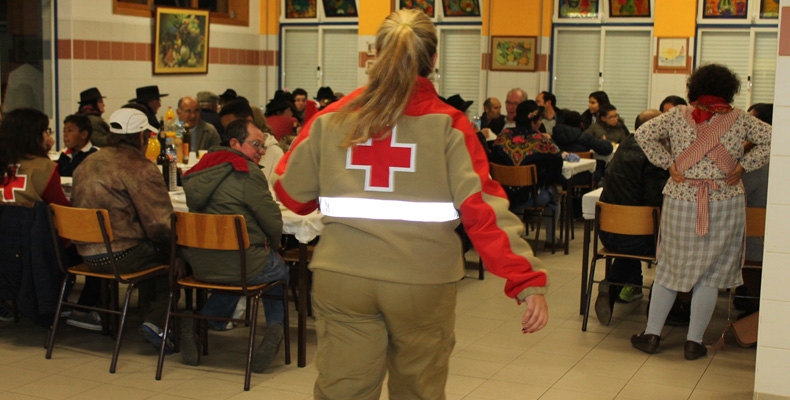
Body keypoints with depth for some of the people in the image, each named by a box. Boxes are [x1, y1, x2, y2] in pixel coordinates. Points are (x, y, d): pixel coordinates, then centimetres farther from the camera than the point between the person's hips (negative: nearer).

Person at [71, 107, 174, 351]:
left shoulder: (87, 164, 12)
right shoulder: (141, 169, -14)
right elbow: (160, 224, -18)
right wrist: (176, 236, 4)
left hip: (88, 254, 9)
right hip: (120, 256, -9)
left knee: (152, 248, 27)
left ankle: (148, 313, 30)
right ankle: (156, 321, -1)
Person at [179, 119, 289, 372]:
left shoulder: (202, 169, 11)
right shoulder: (247, 172, -13)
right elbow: (273, 221, -12)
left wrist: (263, 244, 18)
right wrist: (273, 245, 11)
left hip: (200, 265, 7)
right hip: (240, 266, -6)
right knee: (280, 270, 22)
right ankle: (275, 328, 11)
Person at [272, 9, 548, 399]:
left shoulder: (332, 118, 1)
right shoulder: (448, 124, -5)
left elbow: (291, 192, 8)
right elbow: (483, 206, -13)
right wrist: (526, 279, -13)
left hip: (342, 276, 2)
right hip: (422, 280, -1)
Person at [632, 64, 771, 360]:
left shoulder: (678, 115, 1)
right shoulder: (739, 119, 1)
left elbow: (644, 133, -7)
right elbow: (771, 139, -5)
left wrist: (668, 163, -4)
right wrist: (743, 166, -2)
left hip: (681, 202, 1)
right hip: (725, 205, -1)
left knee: (669, 269, 13)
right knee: (709, 274, 8)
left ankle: (652, 335, 15)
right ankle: (694, 342, 12)